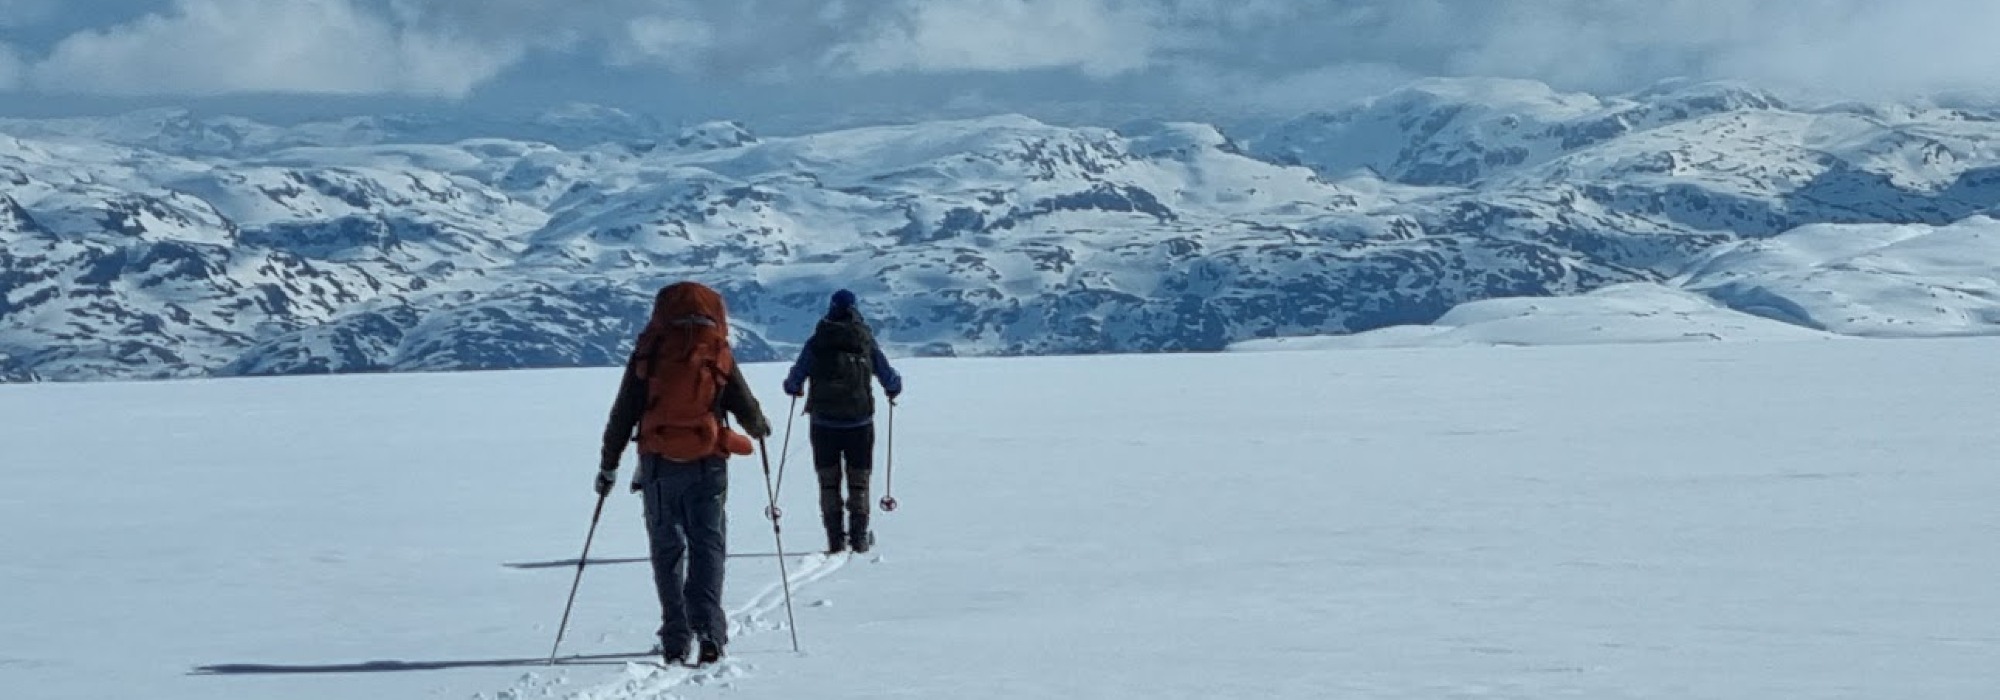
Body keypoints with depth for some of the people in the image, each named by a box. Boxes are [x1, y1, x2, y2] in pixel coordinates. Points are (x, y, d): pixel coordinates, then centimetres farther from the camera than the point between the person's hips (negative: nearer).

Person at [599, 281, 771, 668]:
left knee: (667, 548, 9)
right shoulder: (718, 356, 0)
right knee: (707, 545, 3)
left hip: (659, 463, 1)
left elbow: (622, 414, 4)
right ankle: (707, 630, -14)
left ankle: (675, 640, 7)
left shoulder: (647, 355, 2)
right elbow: (746, 408, 6)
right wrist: (760, 428, 29)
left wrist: (609, 464, 13)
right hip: (708, 465, -1)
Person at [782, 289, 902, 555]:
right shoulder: (866, 341, -3)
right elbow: (890, 379, 4)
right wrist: (893, 389, 27)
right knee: (859, 481, 12)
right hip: (859, 421, 0)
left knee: (829, 481, 10)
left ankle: (835, 539, 5)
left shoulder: (816, 342, -3)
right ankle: (859, 537, 9)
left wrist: (794, 388, 24)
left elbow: (794, 381, 1)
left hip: (823, 423, 0)